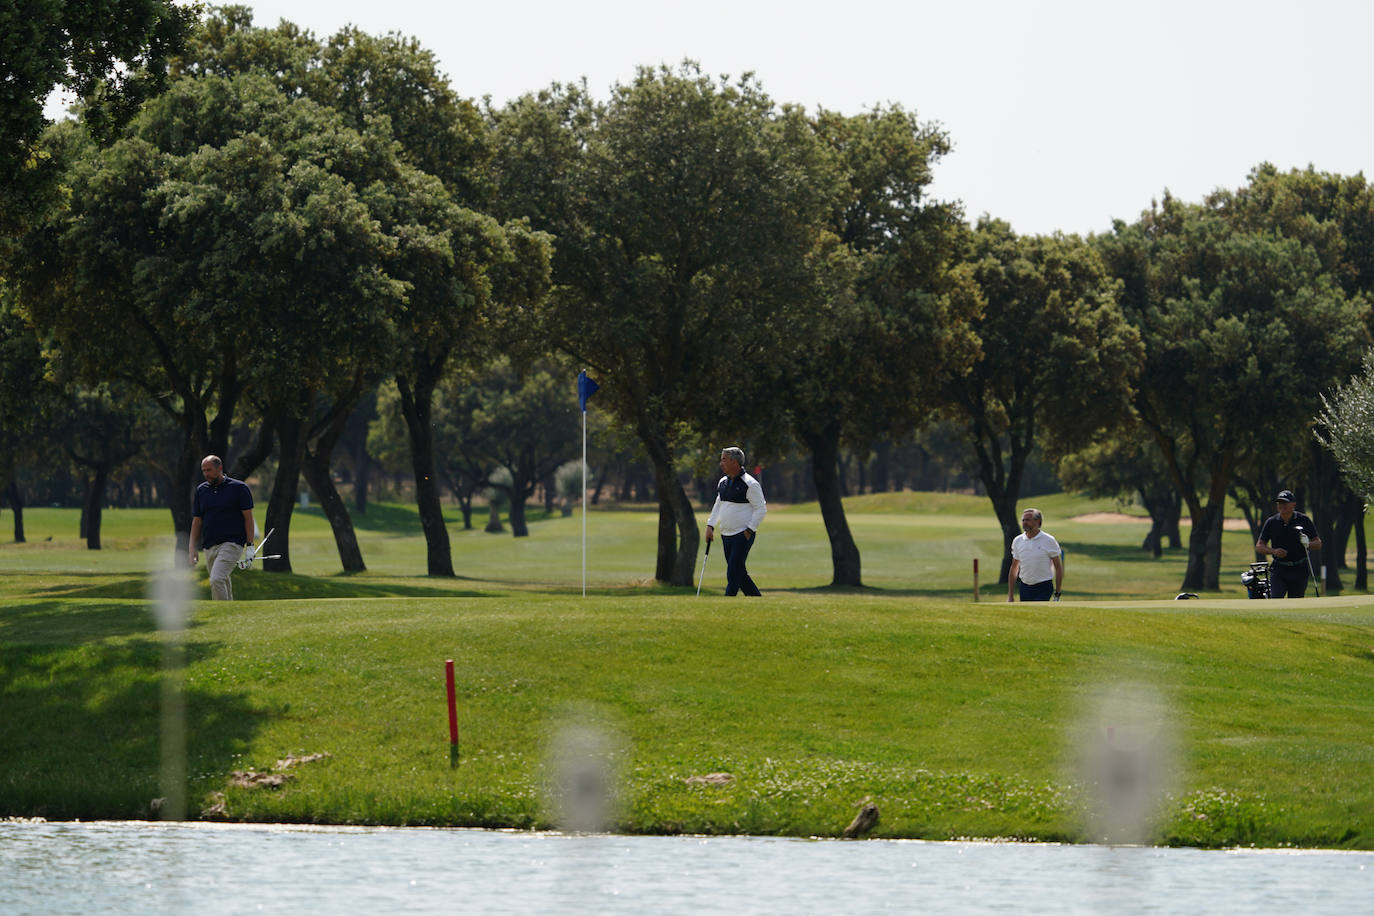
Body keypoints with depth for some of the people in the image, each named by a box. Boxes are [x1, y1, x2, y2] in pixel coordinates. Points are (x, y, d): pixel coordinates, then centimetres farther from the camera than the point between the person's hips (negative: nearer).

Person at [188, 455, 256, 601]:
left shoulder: (239, 488, -1)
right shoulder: (201, 490, 12)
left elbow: (248, 517, -1)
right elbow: (197, 521, 15)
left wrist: (250, 545, -8)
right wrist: (193, 550, 9)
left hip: (232, 544, -6)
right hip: (209, 547, 6)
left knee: (217, 580, -23)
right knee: (223, 583, 8)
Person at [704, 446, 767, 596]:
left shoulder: (750, 484, -12)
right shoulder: (723, 482, 12)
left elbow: (761, 509, -11)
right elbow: (718, 505, 23)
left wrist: (750, 530, -15)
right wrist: (710, 525, 13)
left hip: (743, 535, -8)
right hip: (726, 535, 8)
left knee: (733, 574, -11)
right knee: (739, 573, 11)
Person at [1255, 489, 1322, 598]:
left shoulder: (1304, 520, 0)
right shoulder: (1271, 522, 3)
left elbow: (1318, 544, 4)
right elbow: (1259, 547, 6)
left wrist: (1308, 544, -19)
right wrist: (1273, 551, -14)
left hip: (1300, 570, 0)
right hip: (1279, 569, 0)